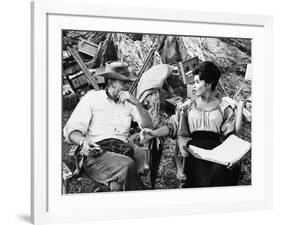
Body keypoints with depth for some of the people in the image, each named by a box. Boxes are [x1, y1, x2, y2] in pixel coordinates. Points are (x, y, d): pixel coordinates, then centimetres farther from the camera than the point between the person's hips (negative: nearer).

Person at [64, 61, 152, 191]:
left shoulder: (128, 102, 22)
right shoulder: (92, 98, 12)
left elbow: (148, 126, 11)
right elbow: (71, 130, 4)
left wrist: (136, 104, -2)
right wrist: (83, 141, -18)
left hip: (122, 152, 2)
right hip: (96, 153, -2)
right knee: (127, 165, -34)